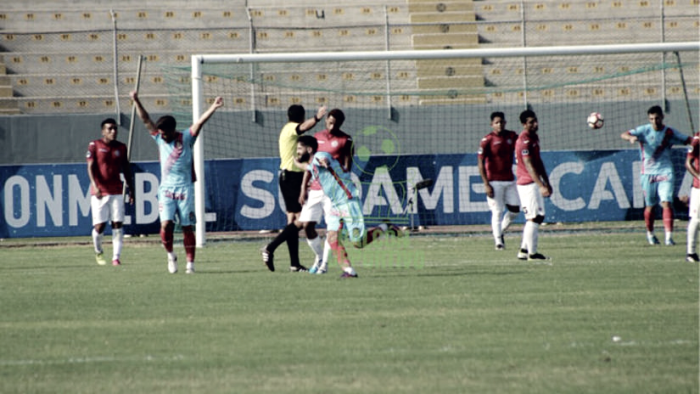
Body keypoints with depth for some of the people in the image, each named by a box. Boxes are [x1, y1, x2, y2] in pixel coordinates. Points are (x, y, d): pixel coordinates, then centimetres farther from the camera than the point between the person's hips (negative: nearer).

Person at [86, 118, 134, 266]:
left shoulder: (121, 147, 11)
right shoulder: (94, 146, -1)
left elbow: (126, 170, 17)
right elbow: (90, 167, -7)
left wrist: (131, 189, 13)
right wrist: (95, 185, -21)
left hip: (117, 191, 3)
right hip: (99, 192, -3)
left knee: (118, 224, -4)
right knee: (99, 225, -4)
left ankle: (116, 257, -2)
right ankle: (98, 252, 22)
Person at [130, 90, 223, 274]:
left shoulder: (186, 138, 1)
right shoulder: (159, 139, 8)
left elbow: (200, 122, -10)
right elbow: (146, 119, 5)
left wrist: (213, 108, -22)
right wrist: (136, 101, -3)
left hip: (184, 188, -2)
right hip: (166, 188, 2)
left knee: (187, 226, -1)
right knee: (166, 224, -13)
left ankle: (190, 263, 4)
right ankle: (170, 255, 9)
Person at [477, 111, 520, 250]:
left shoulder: (512, 136, 7)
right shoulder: (487, 140, -8)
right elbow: (480, 163, -10)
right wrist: (486, 184, -15)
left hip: (510, 180, 5)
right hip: (494, 181, -5)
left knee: (515, 210, 5)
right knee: (497, 211, -6)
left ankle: (500, 231, 27)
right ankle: (498, 241, 1)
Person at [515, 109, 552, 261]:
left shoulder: (534, 137, 14)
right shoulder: (524, 141, -17)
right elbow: (529, 165, -24)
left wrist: (547, 183, 24)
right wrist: (541, 186, -30)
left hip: (535, 183, 10)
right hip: (528, 184, -10)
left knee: (537, 217, 12)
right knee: (534, 217, -9)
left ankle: (524, 250, 16)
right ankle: (532, 253, -7)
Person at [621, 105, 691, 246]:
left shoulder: (670, 133, 3)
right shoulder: (644, 130, -4)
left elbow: (688, 140, 11)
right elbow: (624, 135, -15)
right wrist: (631, 137, -38)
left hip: (665, 172, 0)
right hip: (648, 173, 0)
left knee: (667, 202, -14)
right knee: (650, 206, 8)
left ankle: (669, 236, -17)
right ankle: (650, 233, 31)